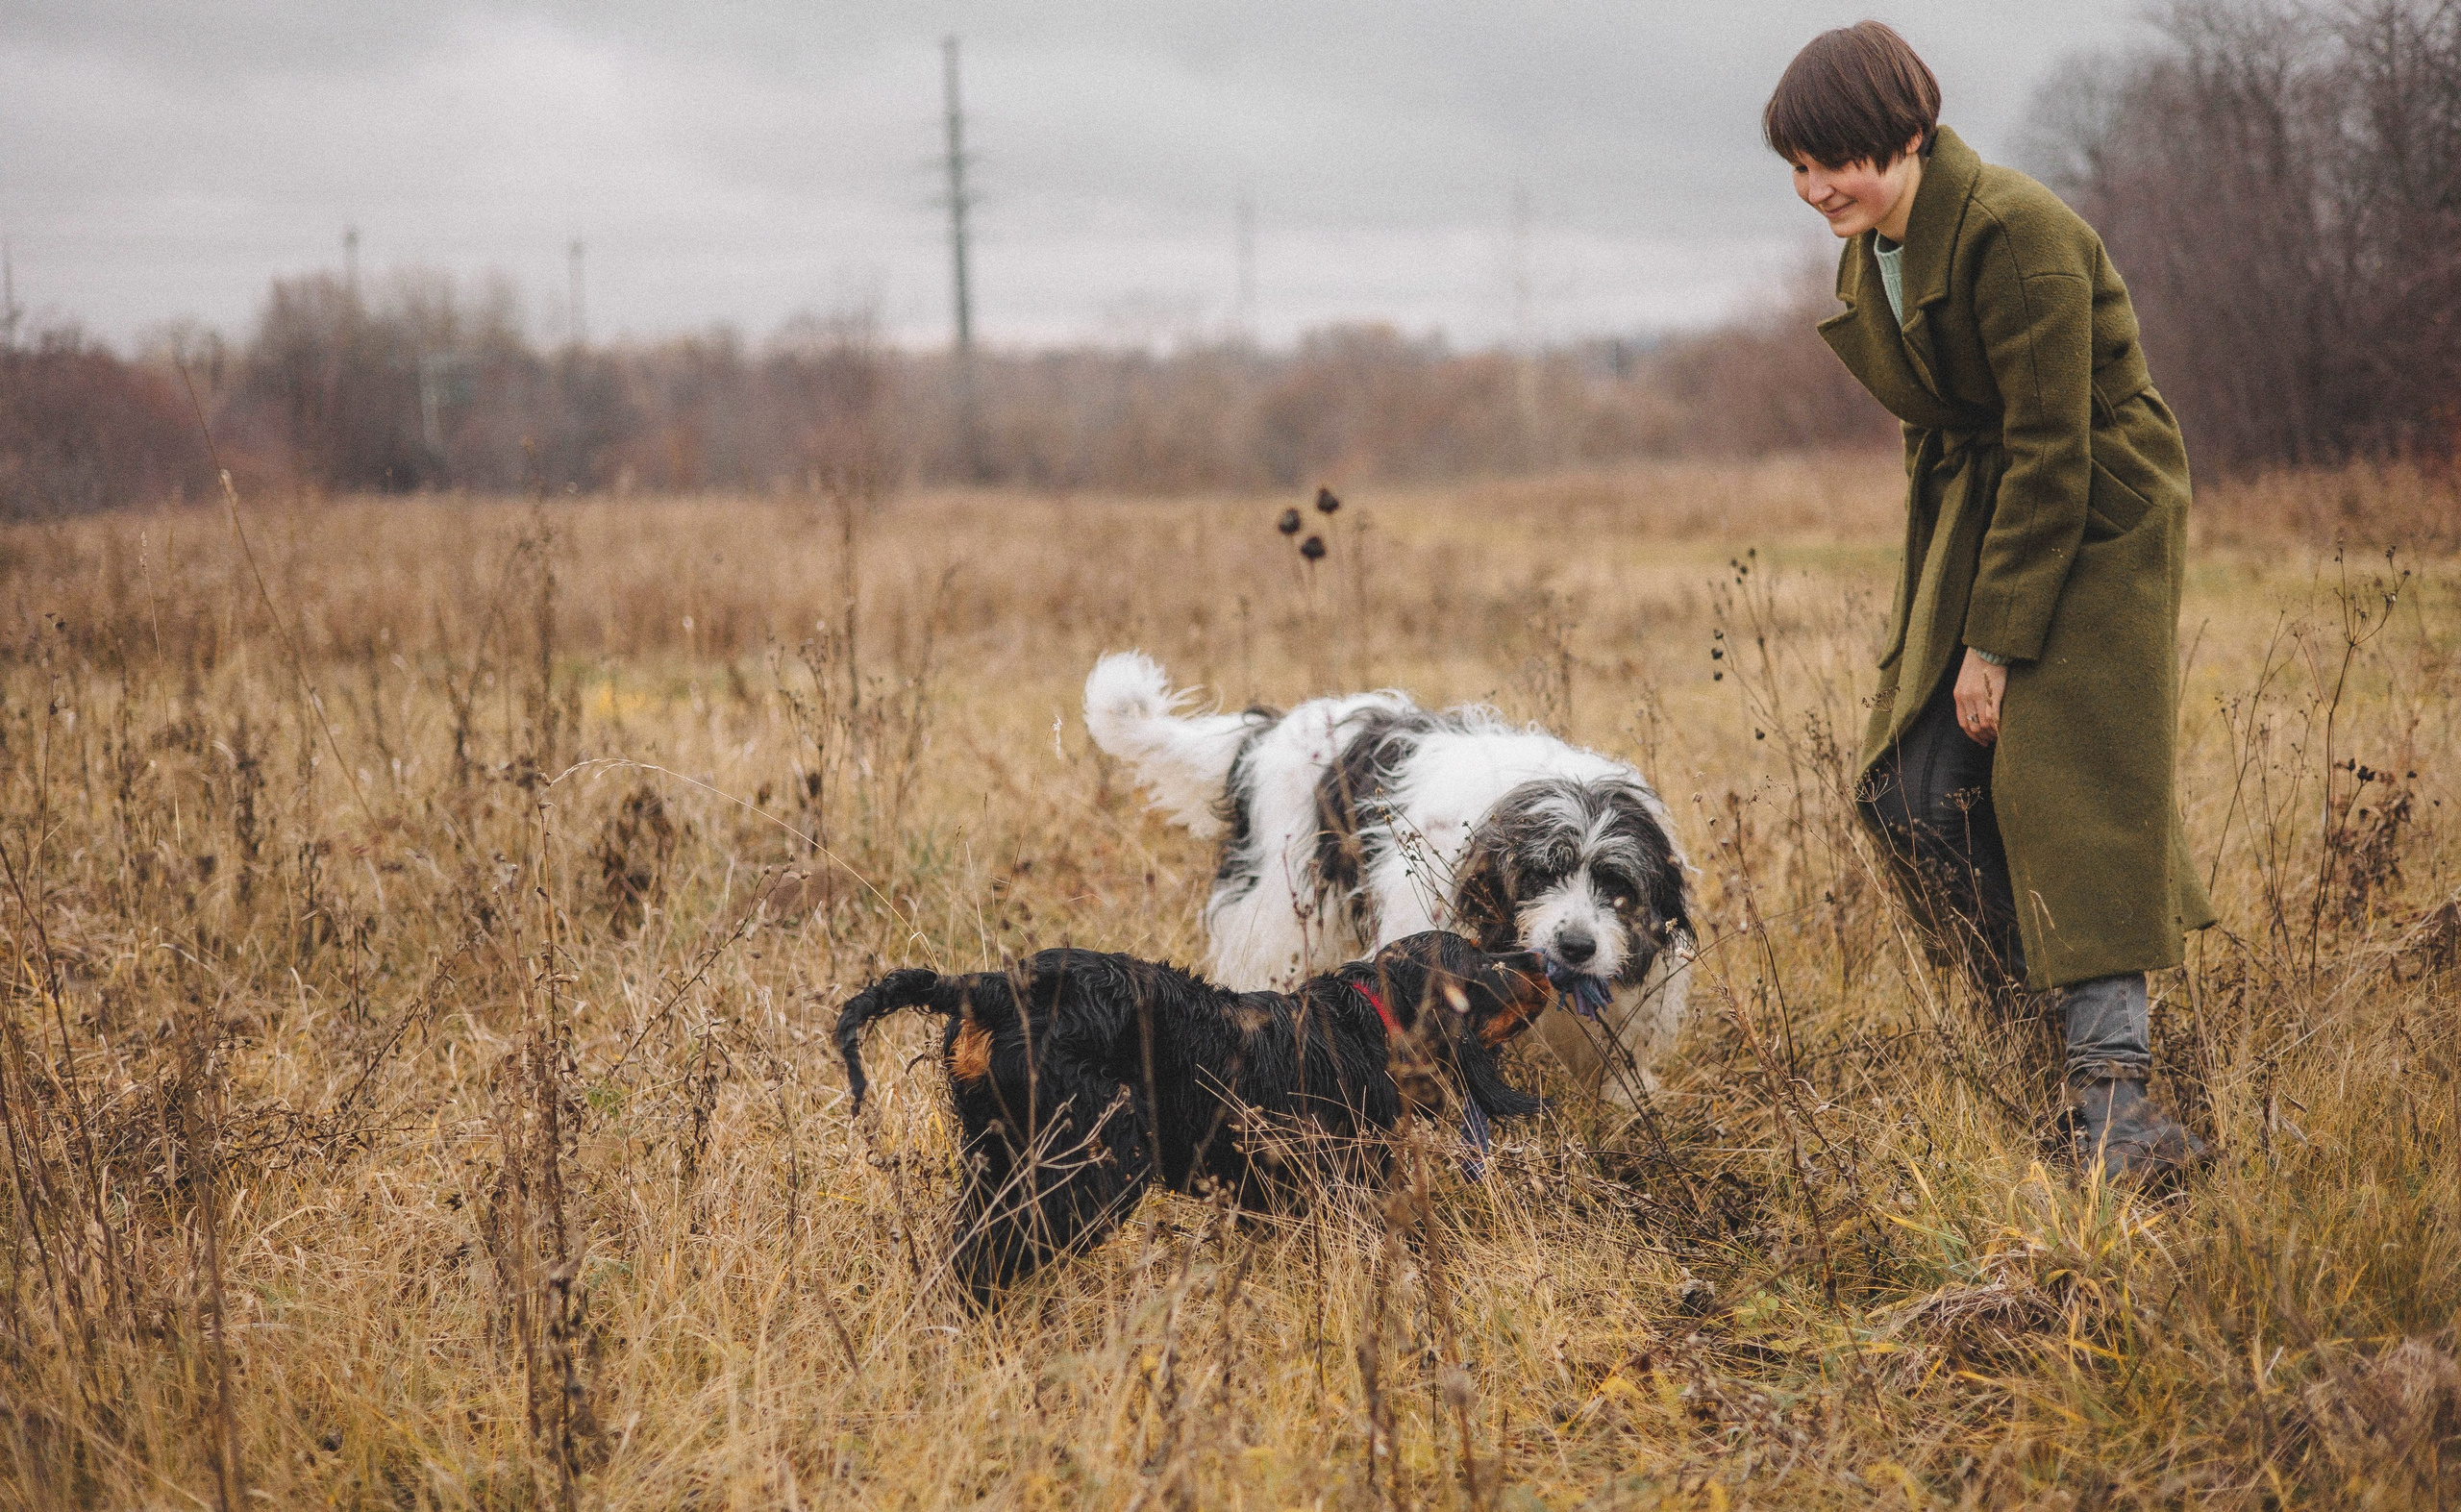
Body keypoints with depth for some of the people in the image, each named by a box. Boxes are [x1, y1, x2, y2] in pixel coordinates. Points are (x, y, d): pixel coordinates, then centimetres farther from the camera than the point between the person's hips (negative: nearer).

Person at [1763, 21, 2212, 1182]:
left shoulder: (2014, 234, -23)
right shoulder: (1874, 253, 4)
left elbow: (2051, 448, -22)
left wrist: (1996, 639, -20)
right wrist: (1931, 603, 11)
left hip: (2091, 524, -8)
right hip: (1975, 515, 8)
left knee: (2071, 788, -14)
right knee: (1916, 792, 1)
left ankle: (2115, 1089, -14)